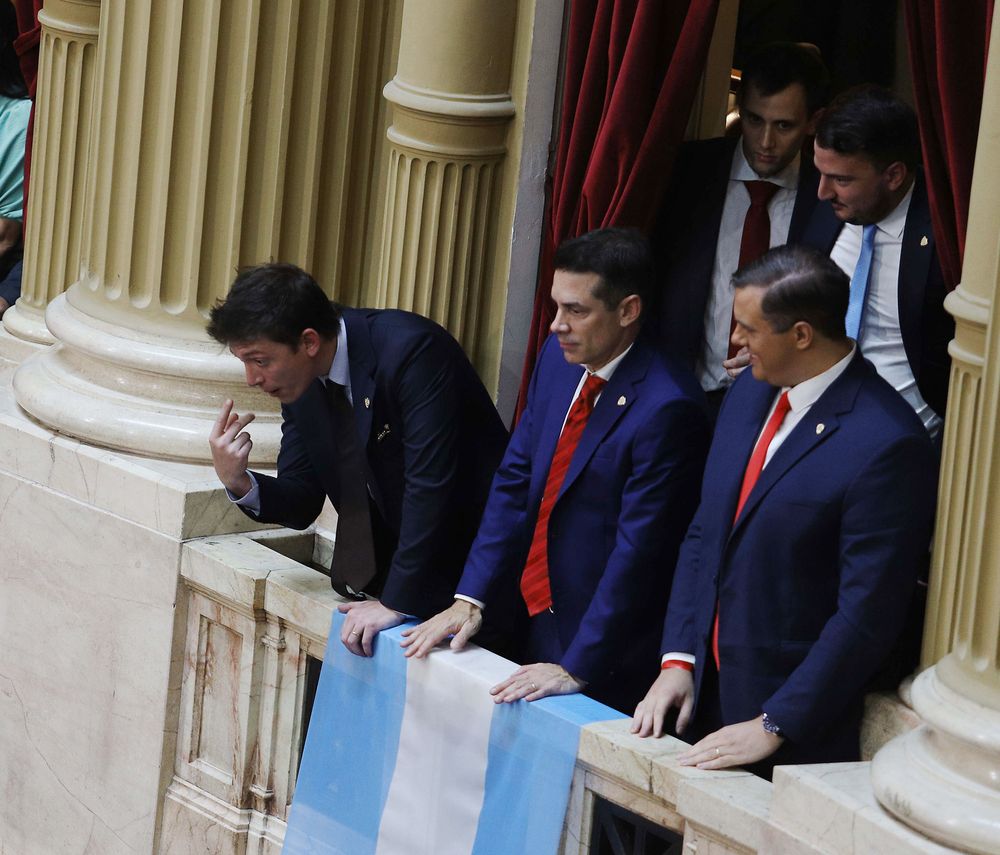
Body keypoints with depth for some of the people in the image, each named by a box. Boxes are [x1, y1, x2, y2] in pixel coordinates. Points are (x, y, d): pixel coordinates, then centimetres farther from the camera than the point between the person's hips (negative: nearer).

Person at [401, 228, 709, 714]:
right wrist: (469, 599, 1)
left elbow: (638, 551, -21)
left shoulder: (667, 408, -22)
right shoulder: (558, 357, 2)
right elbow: (515, 482, 8)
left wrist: (576, 668, -21)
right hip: (535, 621, 7)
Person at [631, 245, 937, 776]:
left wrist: (774, 726, -17)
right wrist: (678, 659, 4)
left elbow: (867, 617, -19)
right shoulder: (750, 394, 6)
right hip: (706, 695, 7)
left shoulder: (888, 445, -19)